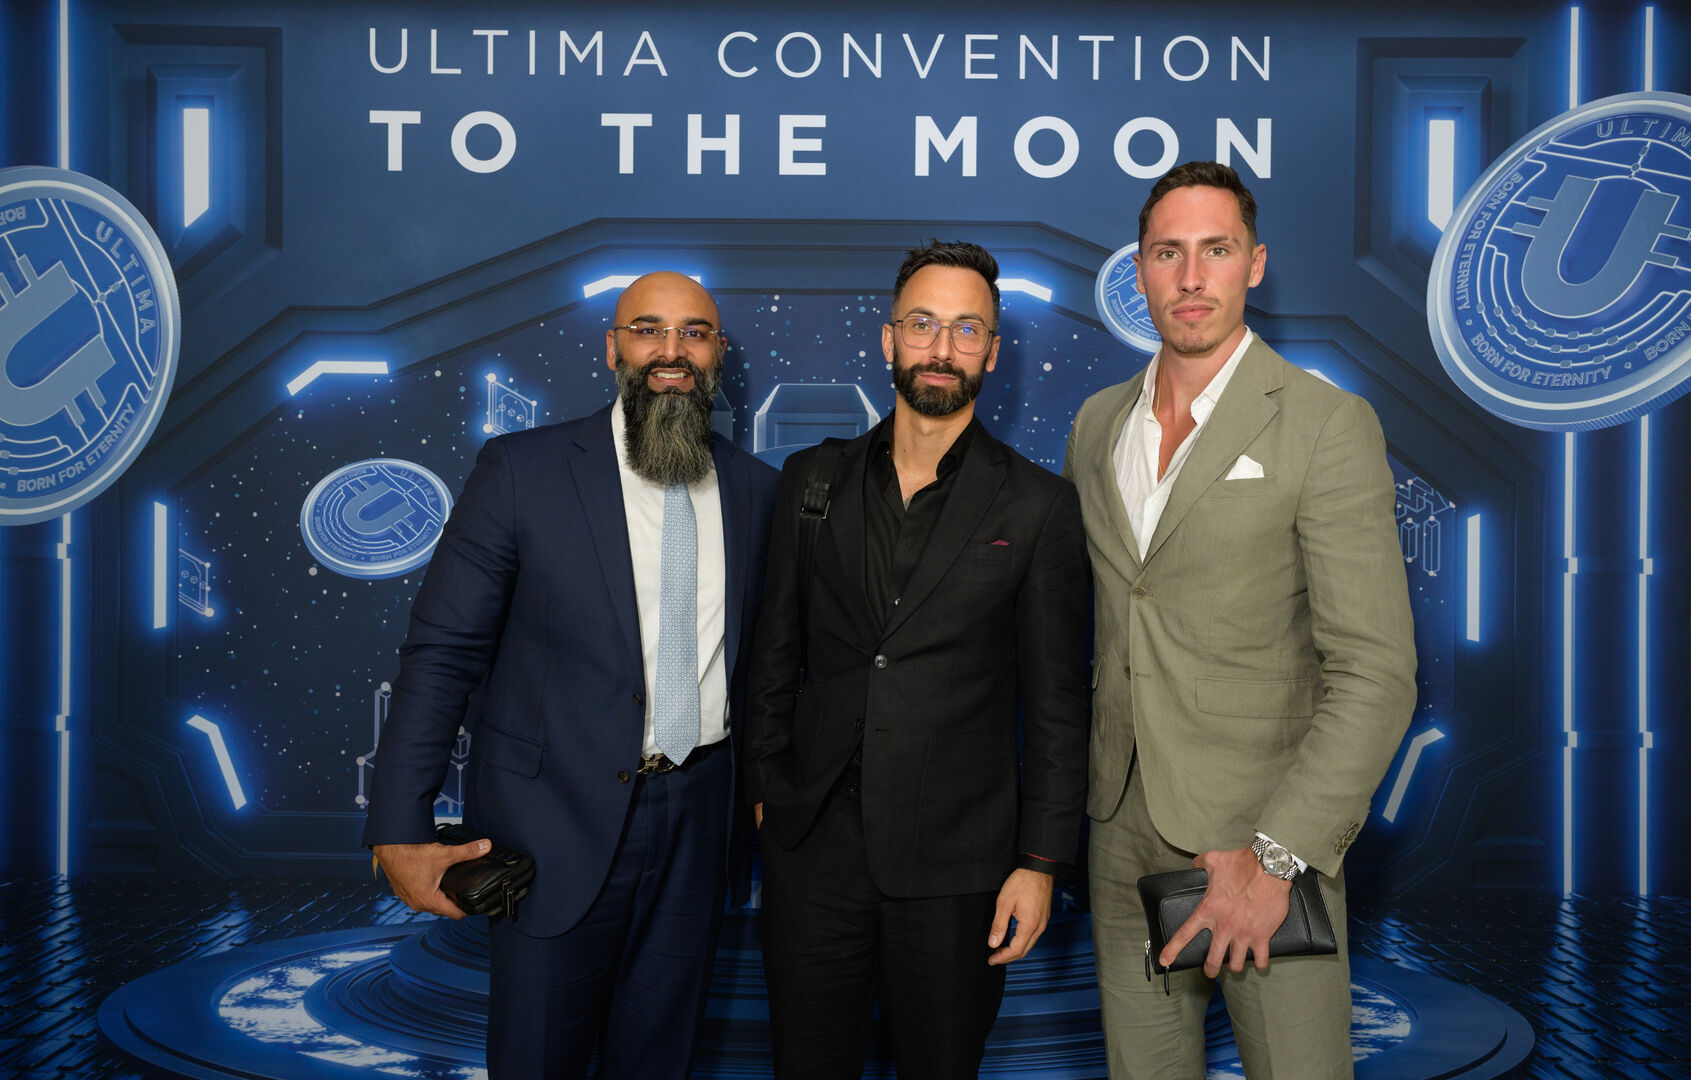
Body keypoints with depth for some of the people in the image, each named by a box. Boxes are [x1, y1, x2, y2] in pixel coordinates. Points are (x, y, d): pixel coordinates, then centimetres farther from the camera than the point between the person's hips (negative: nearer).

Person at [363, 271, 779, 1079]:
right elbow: (442, 653, -9)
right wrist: (399, 832, -12)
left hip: (694, 819, 4)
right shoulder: (521, 470, -9)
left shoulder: (756, 490, 3)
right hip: (558, 821, -3)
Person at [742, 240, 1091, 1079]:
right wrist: (762, 789, 6)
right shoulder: (812, 480, 6)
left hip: (957, 861, -2)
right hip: (812, 845, 2)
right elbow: (776, 651, 10)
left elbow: (1056, 700, -1)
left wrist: (1041, 861, -4)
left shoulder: (1039, 505, -2)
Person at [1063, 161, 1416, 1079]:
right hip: (1123, 821, 5)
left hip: (1265, 830, -4)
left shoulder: (1328, 425, -10)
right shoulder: (1096, 424, 8)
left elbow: (1375, 673, -15)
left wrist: (1275, 855, -21)